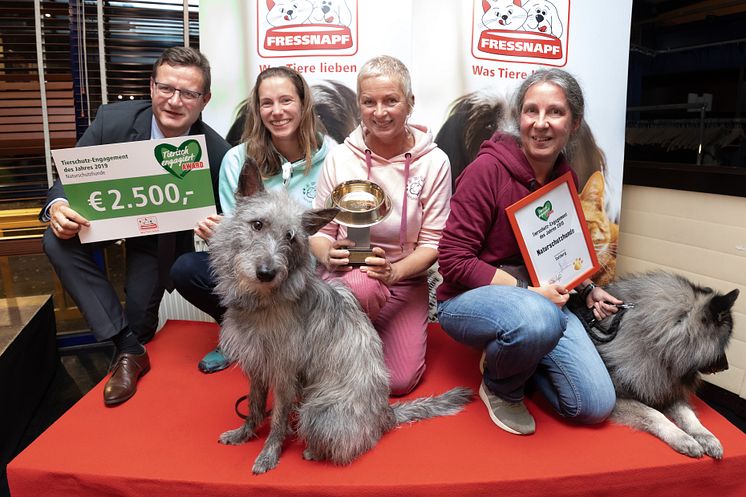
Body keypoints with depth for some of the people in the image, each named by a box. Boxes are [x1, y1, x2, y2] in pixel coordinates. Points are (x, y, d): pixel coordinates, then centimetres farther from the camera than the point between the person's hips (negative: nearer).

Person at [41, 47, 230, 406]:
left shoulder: (216, 152, -27)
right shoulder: (113, 120, -24)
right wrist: (57, 207, -36)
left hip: (163, 233, -1)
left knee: (140, 309, -7)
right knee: (57, 241, -25)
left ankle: (133, 348, 36)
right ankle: (127, 345, -15)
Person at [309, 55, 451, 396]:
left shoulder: (434, 163, -6)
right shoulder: (340, 157, -4)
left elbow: (432, 242, -6)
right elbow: (318, 230, 0)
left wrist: (395, 270, -24)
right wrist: (327, 254, -23)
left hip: (404, 282, 1)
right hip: (343, 275, -1)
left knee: (400, 381, -9)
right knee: (364, 285, -38)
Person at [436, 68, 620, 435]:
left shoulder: (566, 179, 4)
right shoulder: (487, 168, -17)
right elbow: (453, 260, -19)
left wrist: (586, 289, 4)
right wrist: (526, 290, -22)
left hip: (542, 299, 6)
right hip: (468, 300, -6)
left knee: (596, 406, -5)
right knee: (539, 318, -40)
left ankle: (509, 355, 19)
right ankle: (500, 386, -5)